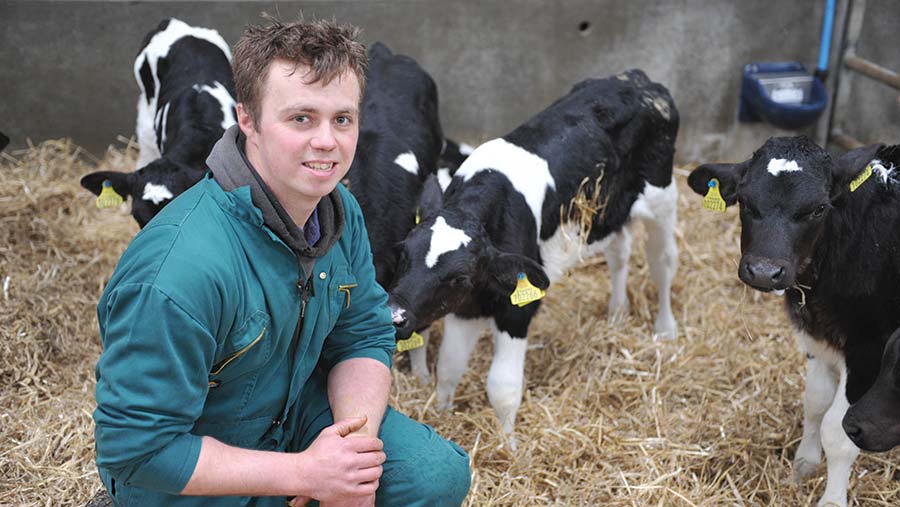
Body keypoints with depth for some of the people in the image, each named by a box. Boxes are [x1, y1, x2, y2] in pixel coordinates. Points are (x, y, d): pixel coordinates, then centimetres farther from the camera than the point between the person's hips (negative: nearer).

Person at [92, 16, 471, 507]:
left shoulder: (342, 212, -11)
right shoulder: (180, 270, -35)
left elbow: (365, 336, -1)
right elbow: (138, 447, -28)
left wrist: (356, 443, -21)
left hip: (295, 409, 5)